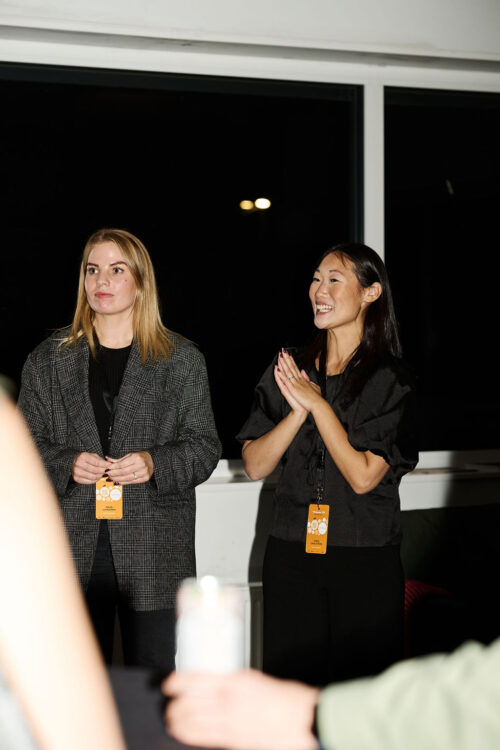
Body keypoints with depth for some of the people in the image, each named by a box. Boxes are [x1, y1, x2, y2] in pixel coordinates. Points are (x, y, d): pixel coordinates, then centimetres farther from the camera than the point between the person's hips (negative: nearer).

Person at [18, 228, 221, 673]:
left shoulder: (182, 359, 6)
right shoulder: (48, 360, 11)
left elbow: (205, 447, 5)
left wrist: (155, 464, -14)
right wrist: (67, 464, -11)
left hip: (154, 551, -1)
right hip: (74, 549, 1)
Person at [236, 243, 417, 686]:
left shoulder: (391, 380, -5)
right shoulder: (290, 369, 8)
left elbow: (363, 476, -14)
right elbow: (255, 465, 2)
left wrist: (318, 404, -12)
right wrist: (298, 411, -12)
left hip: (364, 564, -3)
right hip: (291, 555, 4)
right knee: (291, 686, 9)